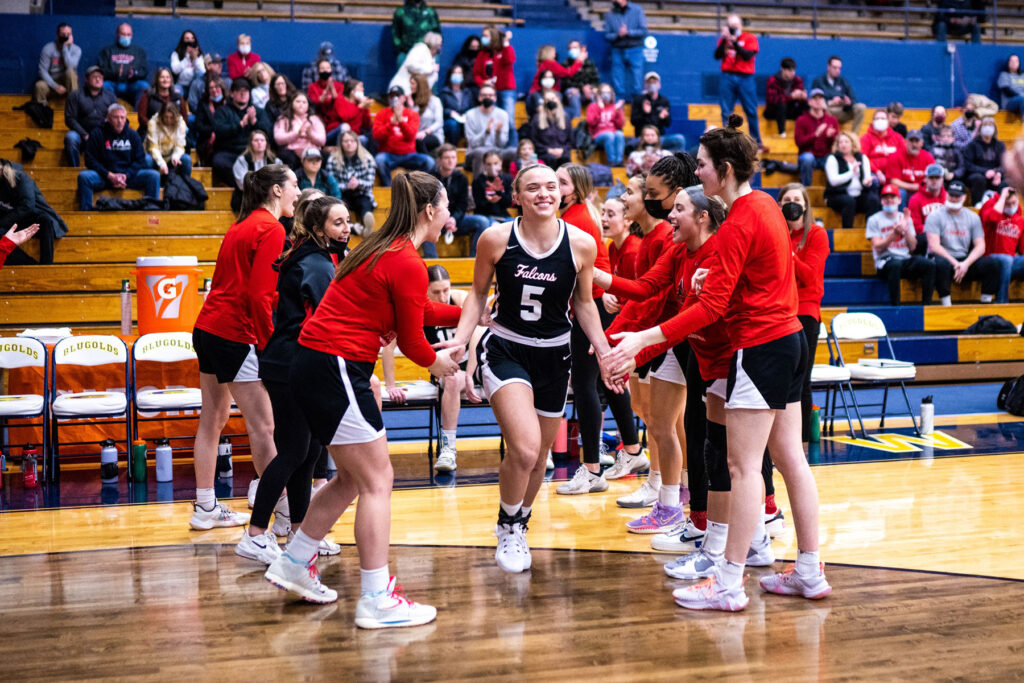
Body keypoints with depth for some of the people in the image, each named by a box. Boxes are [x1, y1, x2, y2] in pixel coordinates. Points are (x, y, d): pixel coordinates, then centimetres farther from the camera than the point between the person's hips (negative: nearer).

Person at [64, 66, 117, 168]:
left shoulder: (110, 96, 16)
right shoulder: (75, 95, 8)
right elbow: (70, 119, 0)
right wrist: (84, 135, -15)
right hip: (81, 133, -1)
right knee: (71, 138, -35)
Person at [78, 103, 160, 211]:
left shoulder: (133, 135, 9)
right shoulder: (97, 134, 3)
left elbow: (140, 161, 5)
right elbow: (90, 161, -2)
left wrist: (125, 175, -13)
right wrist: (110, 175, -15)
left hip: (129, 176, 1)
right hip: (104, 176, -1)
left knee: (154, 175, -22)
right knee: (84, 176, -31)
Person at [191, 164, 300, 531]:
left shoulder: (244, 224, 15)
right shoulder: (271, 228, -12)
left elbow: (225, 281, 13)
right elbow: (259, 296, -19)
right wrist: (271, 346, -14)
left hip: (209, 328, 10)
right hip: (235, 334, -10)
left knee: (213, 418, 15)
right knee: (263, 426, -6)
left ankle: (205, 508, 23)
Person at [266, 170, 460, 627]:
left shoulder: (383, 248, 14)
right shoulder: (408, 264, -15)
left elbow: (419, 311, 23)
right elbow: (411, 342, -7)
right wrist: (436, 362, 12)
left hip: (315, 366, 10)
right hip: (335, 370, -10)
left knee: (353, 478, 18)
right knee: (378, 481, -4)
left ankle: (293, 564, 29)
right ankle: (376, 600, 0)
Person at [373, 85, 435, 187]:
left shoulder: (412, 114, 8)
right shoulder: (382, 114, 7)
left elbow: (410, 136, -8)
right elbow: (377, 135, -8)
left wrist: (400, 120, -21)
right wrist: (392, 122, -16)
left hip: (408, 155, 1)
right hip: (389, 154, -1)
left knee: (429, 162, -24)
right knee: (379, 159, -35)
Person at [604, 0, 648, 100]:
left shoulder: (637, 10, 1)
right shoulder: (610, 15, 5)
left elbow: (644, 31, -3)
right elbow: (607, 36, 4)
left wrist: (628, 32, -13)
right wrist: (617, 35, -15)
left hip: (634, 50, -2)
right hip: (618, 51, 2)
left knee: (636, 81, -3)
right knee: (617, 81, 2)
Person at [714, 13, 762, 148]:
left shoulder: (750, 38, 5)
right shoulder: (723, 39, 11)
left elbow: (747, 56, -10)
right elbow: (717, 56, -2)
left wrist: (734, 42, -15)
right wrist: (724, 39, -10)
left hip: (745, 78, -2)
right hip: (727, 77, 2)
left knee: (751, 111, 0)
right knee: (726, 113, -1)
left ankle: (756, 142, 9)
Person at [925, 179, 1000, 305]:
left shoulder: (973, 217, 13)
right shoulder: (935, 216, 2)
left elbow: (980, 246, 5)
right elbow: (934, 246, -10)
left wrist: (966, 264, -13)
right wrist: (955, 263, -18)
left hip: (964, 259, 4)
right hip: (943, 257, -4)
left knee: (991, 263, -21)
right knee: (941, 263, -39)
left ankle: (986, 301, -17)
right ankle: (946, 304, -32)